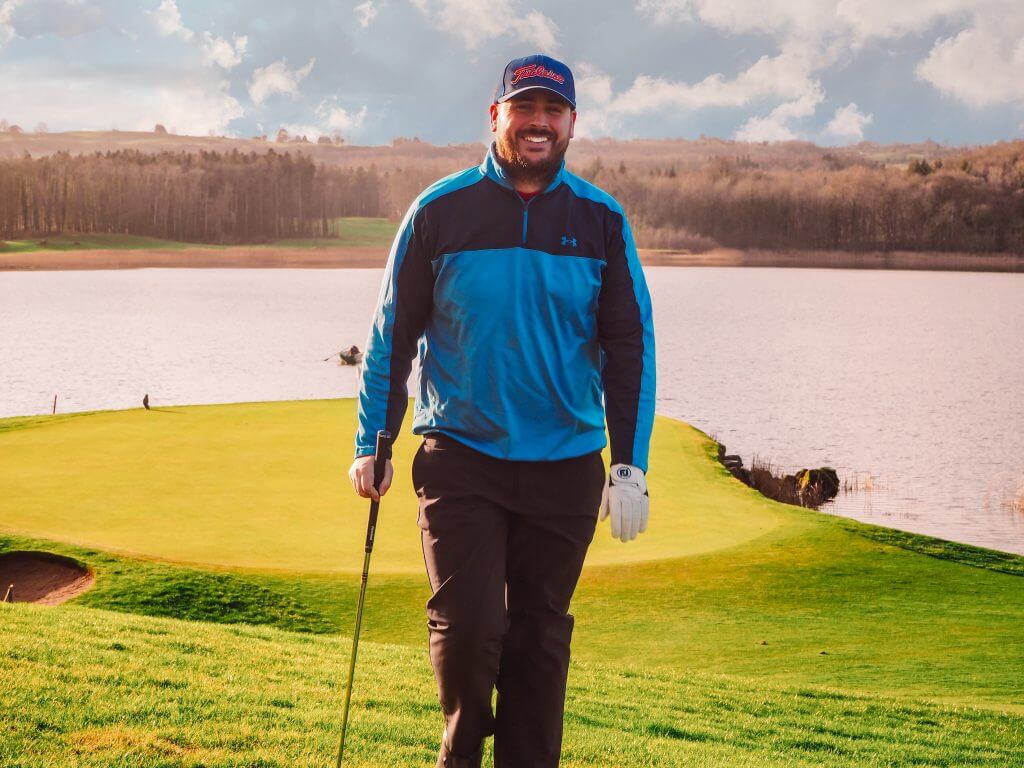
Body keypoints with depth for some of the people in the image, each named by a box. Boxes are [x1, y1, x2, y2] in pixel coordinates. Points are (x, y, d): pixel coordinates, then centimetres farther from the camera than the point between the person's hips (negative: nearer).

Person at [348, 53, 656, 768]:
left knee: (541, 634, 8)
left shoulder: (602, 221, 4)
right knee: (467, 623, -8)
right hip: (460, 459, -1)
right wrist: (372, 445, 2)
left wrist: (631, 466, -1)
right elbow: (392, 334, 6)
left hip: (566, 468, 2)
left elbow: (631, 347, 5)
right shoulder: (441, 210, 0)